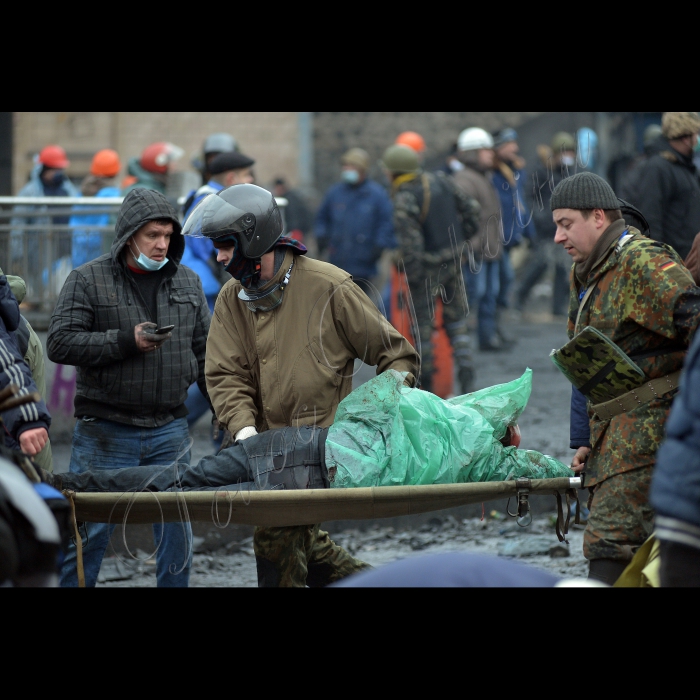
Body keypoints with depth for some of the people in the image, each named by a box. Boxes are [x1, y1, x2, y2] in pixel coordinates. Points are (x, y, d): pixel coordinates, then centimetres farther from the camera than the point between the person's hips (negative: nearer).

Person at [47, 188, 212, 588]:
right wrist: (125, 342, -18)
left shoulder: (188, 283, 11)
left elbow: (206, 354, 15)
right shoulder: (88, 280, -2)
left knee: (178, 534, 6)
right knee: (89, 533, -2)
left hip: (170, 431, 4)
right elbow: (60, 343, -9)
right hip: (105, 432, -3)